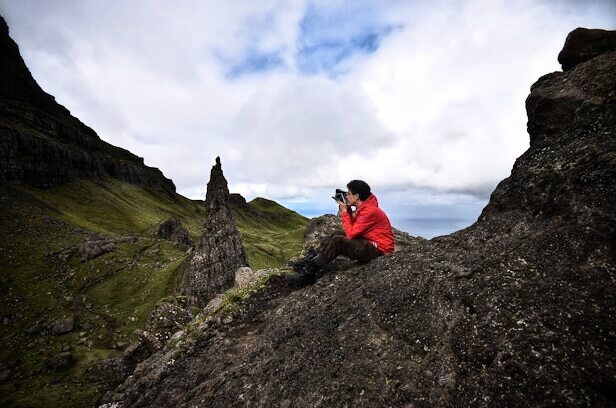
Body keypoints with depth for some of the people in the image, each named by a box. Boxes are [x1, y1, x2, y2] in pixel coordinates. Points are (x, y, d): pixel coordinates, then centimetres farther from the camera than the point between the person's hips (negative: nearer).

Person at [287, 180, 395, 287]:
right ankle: (309, 260, 2)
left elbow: (351, 234, -20)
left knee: (337, 240, -20)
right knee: (337, 234, 6)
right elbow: (353, 229, 8)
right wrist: (347, 211, -2)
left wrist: (345, 212, -12)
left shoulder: (370, 211, -22)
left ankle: (308, 273, -14)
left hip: (378, 249, -10)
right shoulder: (364, 207, 8)